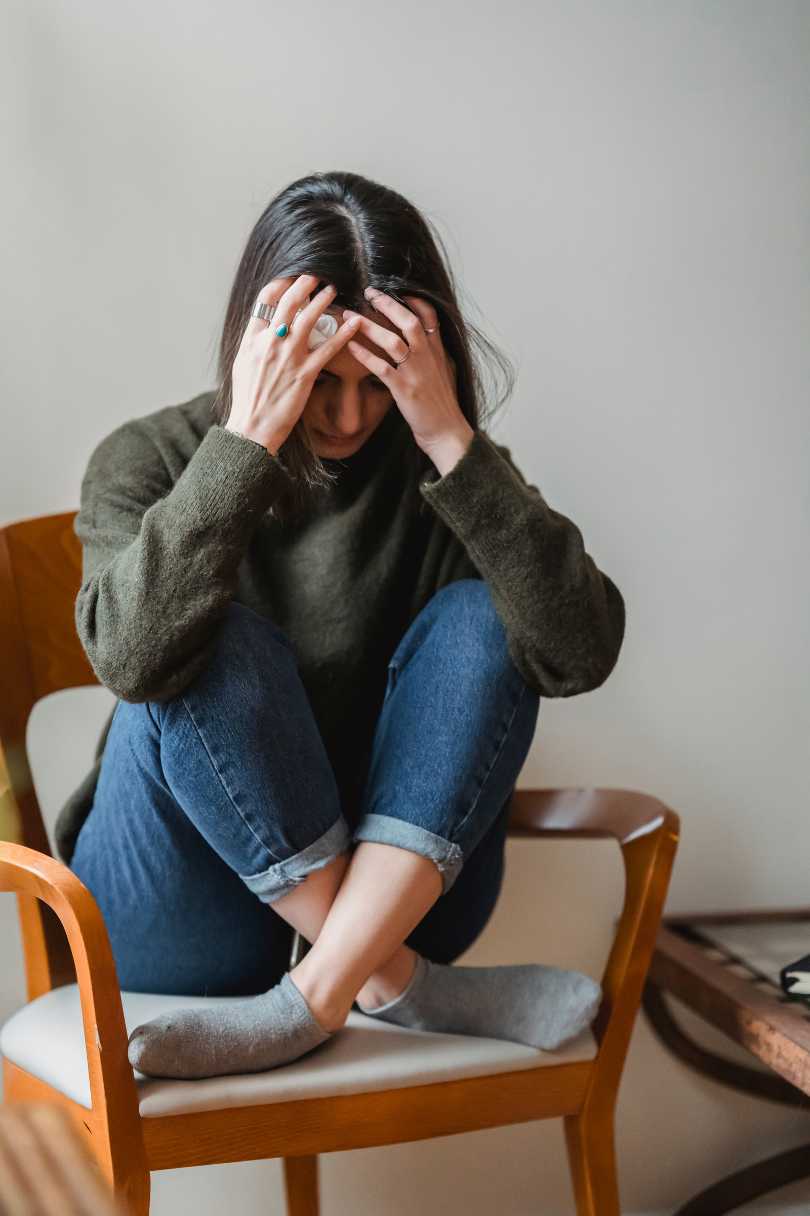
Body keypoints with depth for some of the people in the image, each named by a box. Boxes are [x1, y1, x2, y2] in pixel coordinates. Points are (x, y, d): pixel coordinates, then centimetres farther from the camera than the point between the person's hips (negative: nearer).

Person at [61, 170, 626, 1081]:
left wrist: (453, 444, -26)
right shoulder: (150, 458, -7)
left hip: (395, 897, 2)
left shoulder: (434, 465, -3)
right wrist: (245, 444, -31)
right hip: (182, 929, -1)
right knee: (220, 647, -27)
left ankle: (314, 999, -26)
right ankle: (396, 991, -21)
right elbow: (132, 656, -28)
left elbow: (582, 653, -20)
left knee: (478, 622, -20)